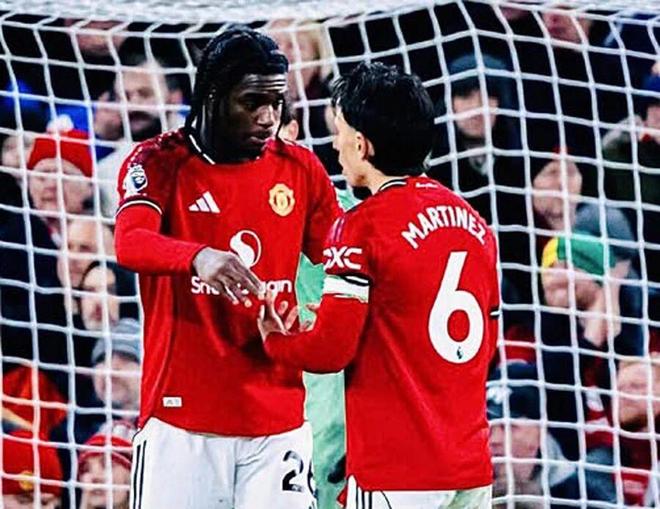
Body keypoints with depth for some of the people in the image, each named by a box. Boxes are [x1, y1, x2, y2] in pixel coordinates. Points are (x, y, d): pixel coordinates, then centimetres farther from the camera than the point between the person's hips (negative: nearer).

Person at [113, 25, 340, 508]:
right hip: (183, 416, -3)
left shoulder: (301, 170, 10)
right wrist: (198, 256, -41)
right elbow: (129, 244, -21)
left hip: (278, 421, 3)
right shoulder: (160, 162, -2)